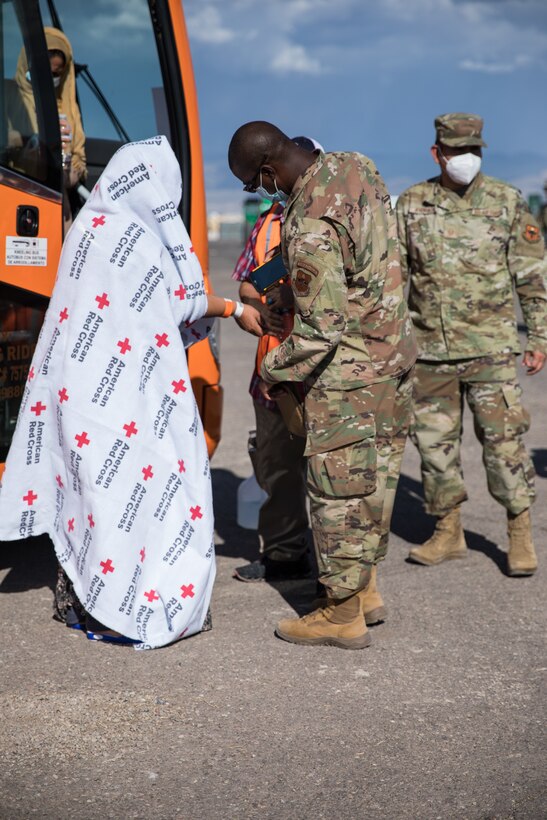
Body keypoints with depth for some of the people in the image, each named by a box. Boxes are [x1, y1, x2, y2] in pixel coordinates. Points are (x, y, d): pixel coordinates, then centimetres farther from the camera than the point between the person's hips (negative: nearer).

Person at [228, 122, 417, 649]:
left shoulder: (310, 225, -25)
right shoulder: (357, 167, 1)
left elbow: (322, 328, -24)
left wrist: (273, 370, -8)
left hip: (347, 368, -9)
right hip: (393, 354, 9)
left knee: (338, 487, 1)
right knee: (376, 475, 17)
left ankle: (343, 614, 9)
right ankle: (366, 586, 30)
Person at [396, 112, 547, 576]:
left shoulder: (507, 203, 0)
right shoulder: (411, 205, 4)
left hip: (490, 347, -2)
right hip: (430, 349, 3)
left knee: (503, 438, -5)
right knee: (435, 441, 8)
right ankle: (448, 533, 22)